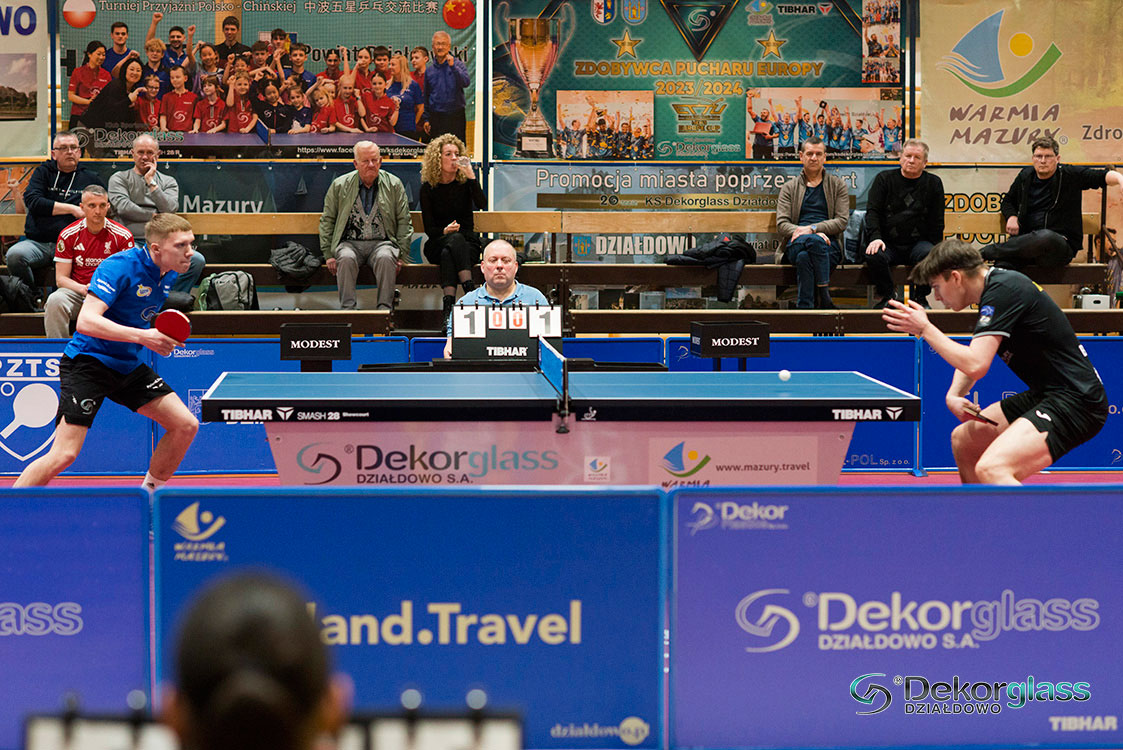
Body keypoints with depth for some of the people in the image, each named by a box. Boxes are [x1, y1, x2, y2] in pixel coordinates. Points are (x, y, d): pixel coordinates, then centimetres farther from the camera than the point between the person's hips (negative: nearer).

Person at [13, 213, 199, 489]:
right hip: (88, 361, -8)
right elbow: (86, 322, -30)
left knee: (186, 425, -1)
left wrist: (166, 332, 6)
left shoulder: (169, 275, 4)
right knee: (64, 454, -17)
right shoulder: (119, 266, -20)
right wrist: (143, 336, -34)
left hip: (128, 364, 8)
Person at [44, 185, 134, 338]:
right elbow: (61, 278, 2)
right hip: (77, 292, 1)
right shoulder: (68, 235, 3)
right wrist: (83, 289, -17)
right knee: (55, 300, -31)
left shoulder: (123, 236, 0)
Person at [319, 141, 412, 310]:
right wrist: (328, 254, 1)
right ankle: (347, 308, -28)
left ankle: (385, 308, -29)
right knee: (346, 258, -33)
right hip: (350, 242, 1)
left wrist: (401, 255, -2)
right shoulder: (339, 185, 7)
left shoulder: (394, 185, 7)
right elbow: (327, 220, 10)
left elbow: (404, 222, 8)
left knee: (386, 258, -34)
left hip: (382, 241, 0)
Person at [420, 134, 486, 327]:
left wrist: (471, 176, -20)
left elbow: (482, 205, -16)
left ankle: (449, 304, -48)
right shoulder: (428, 187, 4)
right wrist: (445, 231, -21)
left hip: (468, 242, 0)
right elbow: (429, 228, 0)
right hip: (437, 244, 0)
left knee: (448, 254, -35)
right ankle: (470, 290, -50)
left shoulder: (465, 182, 5)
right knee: (456, 239, -35)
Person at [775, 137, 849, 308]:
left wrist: (812, 228, -11)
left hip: (829, 245, 0)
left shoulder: (837, 185, 19)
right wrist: (814, 234, -11)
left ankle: (803, 308, -37)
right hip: (795, 245, 0)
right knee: (814, 241, -39)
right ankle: (825, 299, -40)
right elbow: (781, 224, 6)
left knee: (805, 257, -38)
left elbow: (842, 221, 6)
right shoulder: (789, 188, 19)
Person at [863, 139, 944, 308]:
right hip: (889, 242, 0)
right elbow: (872, 211, 2)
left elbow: (937, 222, 10)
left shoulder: (933, 183, 10)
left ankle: (920, 296, -9)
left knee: (928, 255, -34)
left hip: (918, 242, 0)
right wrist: (875, 237, -15)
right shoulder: (884, 179, 10)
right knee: (873, 256, -32)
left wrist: (935, 249, -3)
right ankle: (888, 295, -6)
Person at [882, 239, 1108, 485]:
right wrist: (954, 395, 7)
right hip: (1045, 395, 11)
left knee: (991, 469, -28)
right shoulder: (997, 287, 14)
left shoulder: (1003, 289, -16)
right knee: (963, 440, 22)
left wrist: (925, 328, -11)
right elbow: (971, 357, 26)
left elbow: (976, 365, -23)